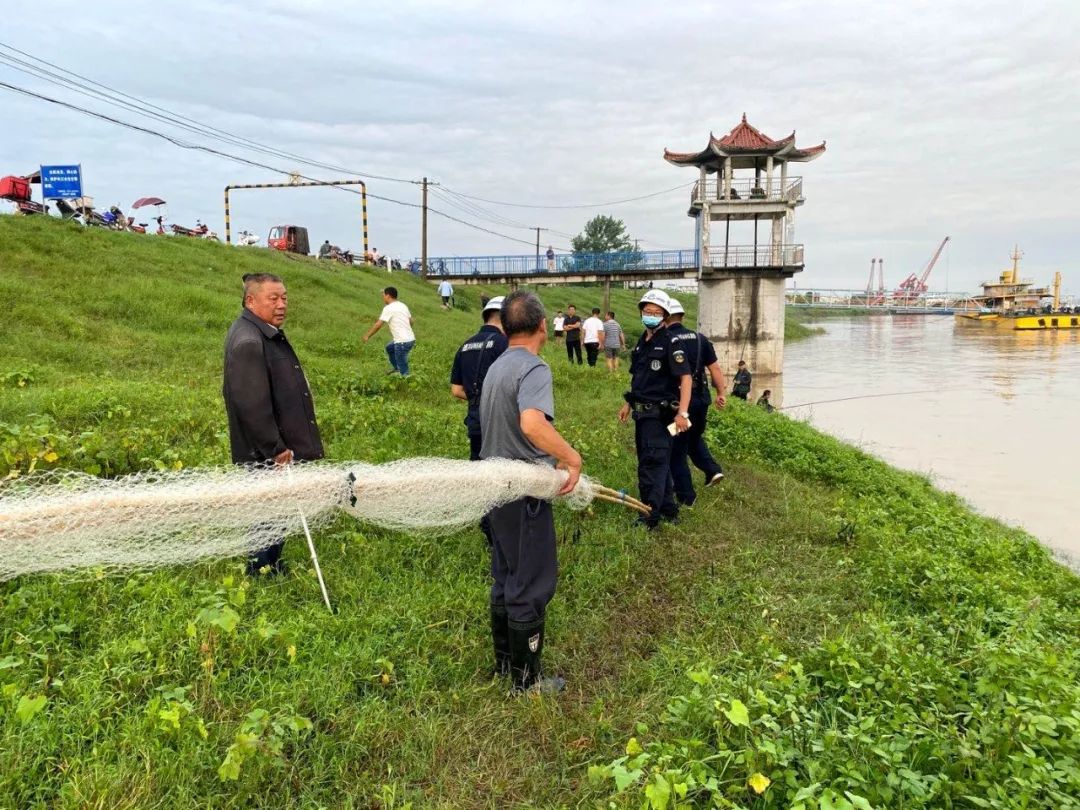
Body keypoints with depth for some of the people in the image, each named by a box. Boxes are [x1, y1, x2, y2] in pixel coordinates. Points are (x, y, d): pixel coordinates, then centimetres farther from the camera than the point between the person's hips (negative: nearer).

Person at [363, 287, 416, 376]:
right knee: (389, 348, 33)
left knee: (403, 370, -2)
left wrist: (367, 336, 1)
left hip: (402, 342, -9)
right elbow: (411, 322, 17)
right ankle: (396, 367, 43)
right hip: (410, 339, 9)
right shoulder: (403, 306, 13)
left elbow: (378, 325, -10)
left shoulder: (388, 308, -10)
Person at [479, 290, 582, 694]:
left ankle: (505, 660, 35)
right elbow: (532, 423, -37)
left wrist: (555, 460, 15)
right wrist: (572, 457, -25)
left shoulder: (496, 366, 12)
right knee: (532, 585, 5)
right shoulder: (534, 368, -18)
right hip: (524, 493, -9)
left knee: (505, 578, 20)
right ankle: (526, 677, 18)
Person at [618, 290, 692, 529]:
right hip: (643, 413, 8)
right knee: (659, 463, 16)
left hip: (660, 414, -8)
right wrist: (629, 404, 21)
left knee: (651, 464, -6)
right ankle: (668, 510, 28)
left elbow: (685, 377, -19)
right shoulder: (642, 343, 13)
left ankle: (650, 516, 3)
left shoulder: (670, 343, -12)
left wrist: (682, 412, -26)